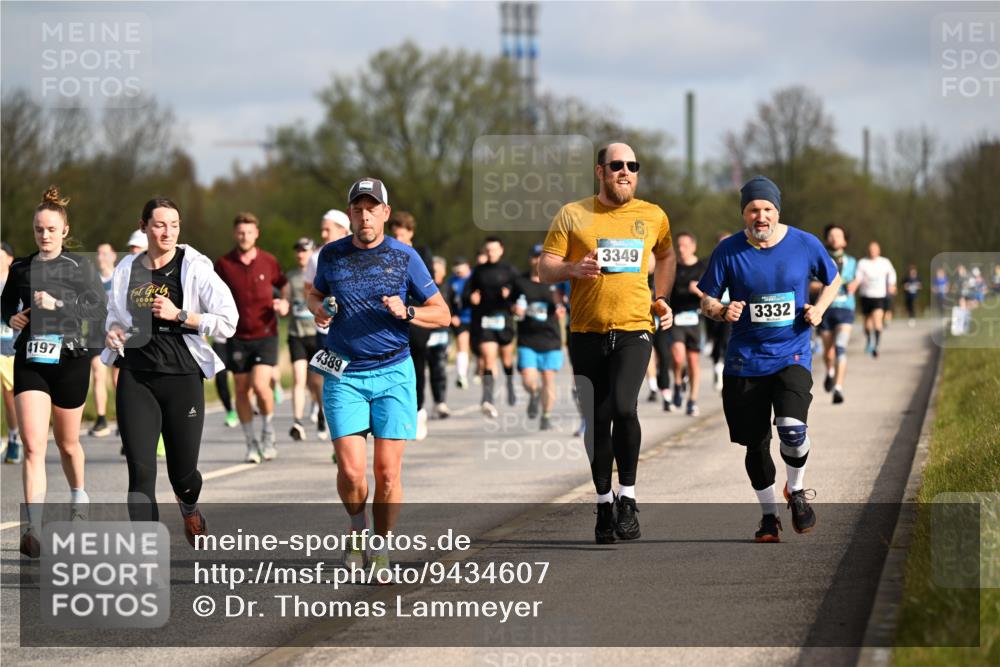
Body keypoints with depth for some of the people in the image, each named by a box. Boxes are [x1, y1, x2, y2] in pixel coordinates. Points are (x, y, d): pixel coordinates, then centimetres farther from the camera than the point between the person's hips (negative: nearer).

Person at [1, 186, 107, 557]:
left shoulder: (80, 267, -1)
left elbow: (99, 310, -9)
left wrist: (59, 305, -20)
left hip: (70, 359, -1)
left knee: (67, 442, 15)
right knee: (33, 446, -13)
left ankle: (78, 495, 46)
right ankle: (34, 530, -18)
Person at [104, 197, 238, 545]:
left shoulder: (195, 268, -4)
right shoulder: (127, 269, 8)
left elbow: (228, 321, -9)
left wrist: (178, 315, -16)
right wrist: (113, 333, 2)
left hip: (182, 377, -2)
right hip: (136, 379, 2)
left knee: (182, 473, 5)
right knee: (140, 469, -10)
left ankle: (190, 509, 43)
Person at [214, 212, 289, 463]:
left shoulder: (268, 261, 0)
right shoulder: (224, 264, -1)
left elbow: (283, 283, 17)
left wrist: (284, 302, -2)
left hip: (265, 333, -1)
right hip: (238, 336, 1)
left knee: (260, 384, -16)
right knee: (242, 389, 3)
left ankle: (268, 432, 8)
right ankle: (251, 443, 17)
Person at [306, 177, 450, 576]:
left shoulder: (404, 257, 1)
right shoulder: (331, 255, 5)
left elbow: (442, 314, 6)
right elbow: (315, 294, 25)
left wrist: (406, 312, -13)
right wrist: (319, 310, 2)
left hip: (393, 374, -1)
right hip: (343, 376, 1)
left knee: (388, 471, -5)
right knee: (351, 470, -11)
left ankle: (381, 549, 12)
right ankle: (357, 529, 19)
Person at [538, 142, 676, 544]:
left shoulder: (653, 216, 8)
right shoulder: (572, 216, 3)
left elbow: (666, 256, 28)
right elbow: (545, 269, 2)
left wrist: (662, 298, 15)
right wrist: (573, 269, -19)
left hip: (634, 330, -1)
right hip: (586, 333, 1)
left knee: (623, 407, -21)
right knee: (597, 420, 6)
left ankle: (627, 498, -10)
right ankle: (604, 503, 18)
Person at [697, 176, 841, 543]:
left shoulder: (805, 244, -2)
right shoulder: (729, 251, -3)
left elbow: (833, 279, 16)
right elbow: (706, 300, 5)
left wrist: (818, 309, -2)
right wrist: (722, 311, -17)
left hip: (792, 356, -1)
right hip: (744, 363, 1)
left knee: (792, 428, -22)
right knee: (755, 444, 5)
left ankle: (796, 492, 6)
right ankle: (768, 514, 25)